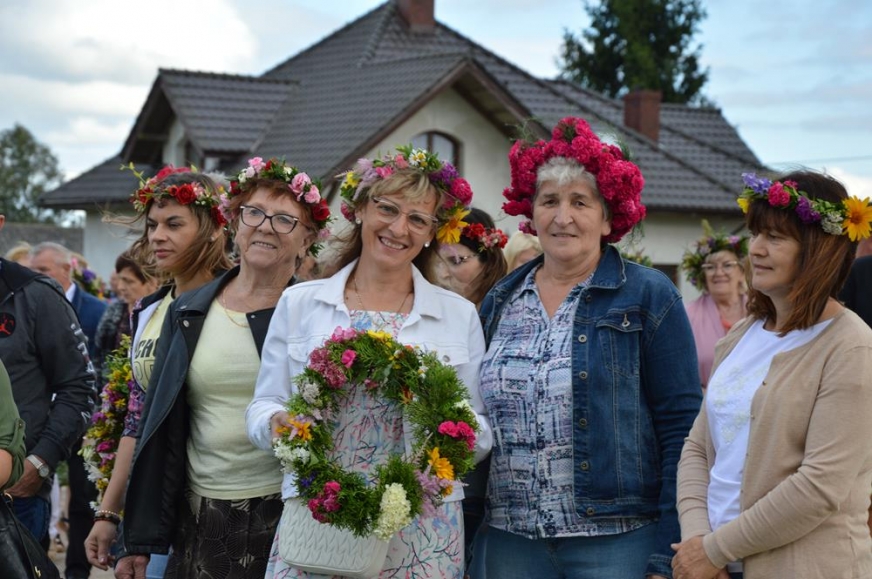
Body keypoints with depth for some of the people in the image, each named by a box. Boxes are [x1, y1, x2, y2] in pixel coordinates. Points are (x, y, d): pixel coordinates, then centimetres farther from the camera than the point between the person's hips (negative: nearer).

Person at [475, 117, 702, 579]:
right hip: (510, 541, 4)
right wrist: (465, 538, 9)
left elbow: (681, 426, -6)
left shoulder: (648, 297, -2)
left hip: (616, 540, -4)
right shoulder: (500, 302, 11)